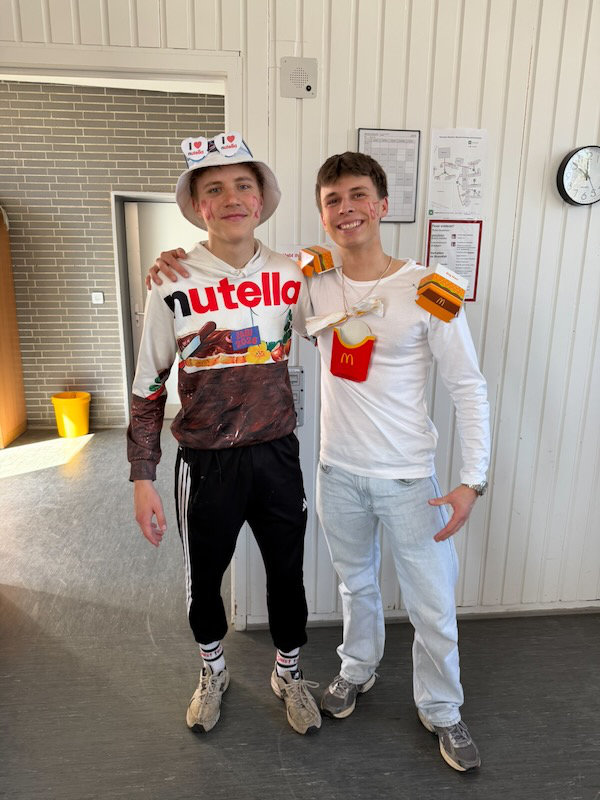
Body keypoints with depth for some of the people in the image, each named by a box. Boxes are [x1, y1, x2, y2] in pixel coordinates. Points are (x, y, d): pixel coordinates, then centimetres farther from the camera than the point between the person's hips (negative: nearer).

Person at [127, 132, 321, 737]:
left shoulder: (290, 275, -3)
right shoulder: (174, 285, -11)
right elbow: (148, 389, -5)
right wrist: (143, 479, -6)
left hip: (277, 455, 2)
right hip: (207, 464, -1)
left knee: (287, 574, 17)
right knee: (203, 581, 18)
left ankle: (288, 673, 47)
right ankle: (213, 671, 50)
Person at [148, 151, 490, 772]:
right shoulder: (313, 283, -3)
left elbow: (468, 387, -9)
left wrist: (472, 480, -13)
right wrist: (181, 262, -10)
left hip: (408, 478, -2)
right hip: (338, 472, 3)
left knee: (433, 607, 12)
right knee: (356, 584, 25)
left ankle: (441, 710, 40)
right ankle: (358, 670, 52)